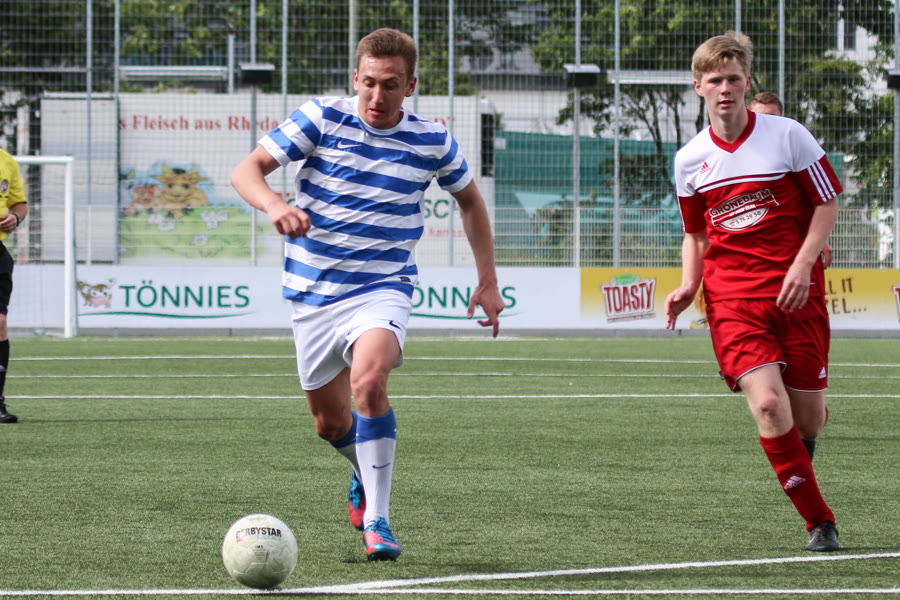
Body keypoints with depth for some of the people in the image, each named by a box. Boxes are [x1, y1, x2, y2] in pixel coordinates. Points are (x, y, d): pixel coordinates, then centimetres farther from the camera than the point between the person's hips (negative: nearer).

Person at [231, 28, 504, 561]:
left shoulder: (433, 142, -2)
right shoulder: (323, 117, -7)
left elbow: (469, 198, 17)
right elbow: (247, 170, -9)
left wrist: (488, 281, 14)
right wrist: (273, 203, -32)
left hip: (382, 291, -2)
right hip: (313, 293, 2)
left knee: (369, 381, -31)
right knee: (330, 422, 11)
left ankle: (376, 520, -23)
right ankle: (367, 474, 47)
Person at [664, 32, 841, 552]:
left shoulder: (789, 136, -2)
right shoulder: (690, 160, 6)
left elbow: (827, 205, 3)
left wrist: (802, 265, -10)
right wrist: (689, 285, 1)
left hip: (795, 290, -1)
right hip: (731, 295, 1)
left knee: (807, 416, 1)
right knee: (767, 402, -20)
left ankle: (800, 474, 40)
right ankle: (819, 521, -9)